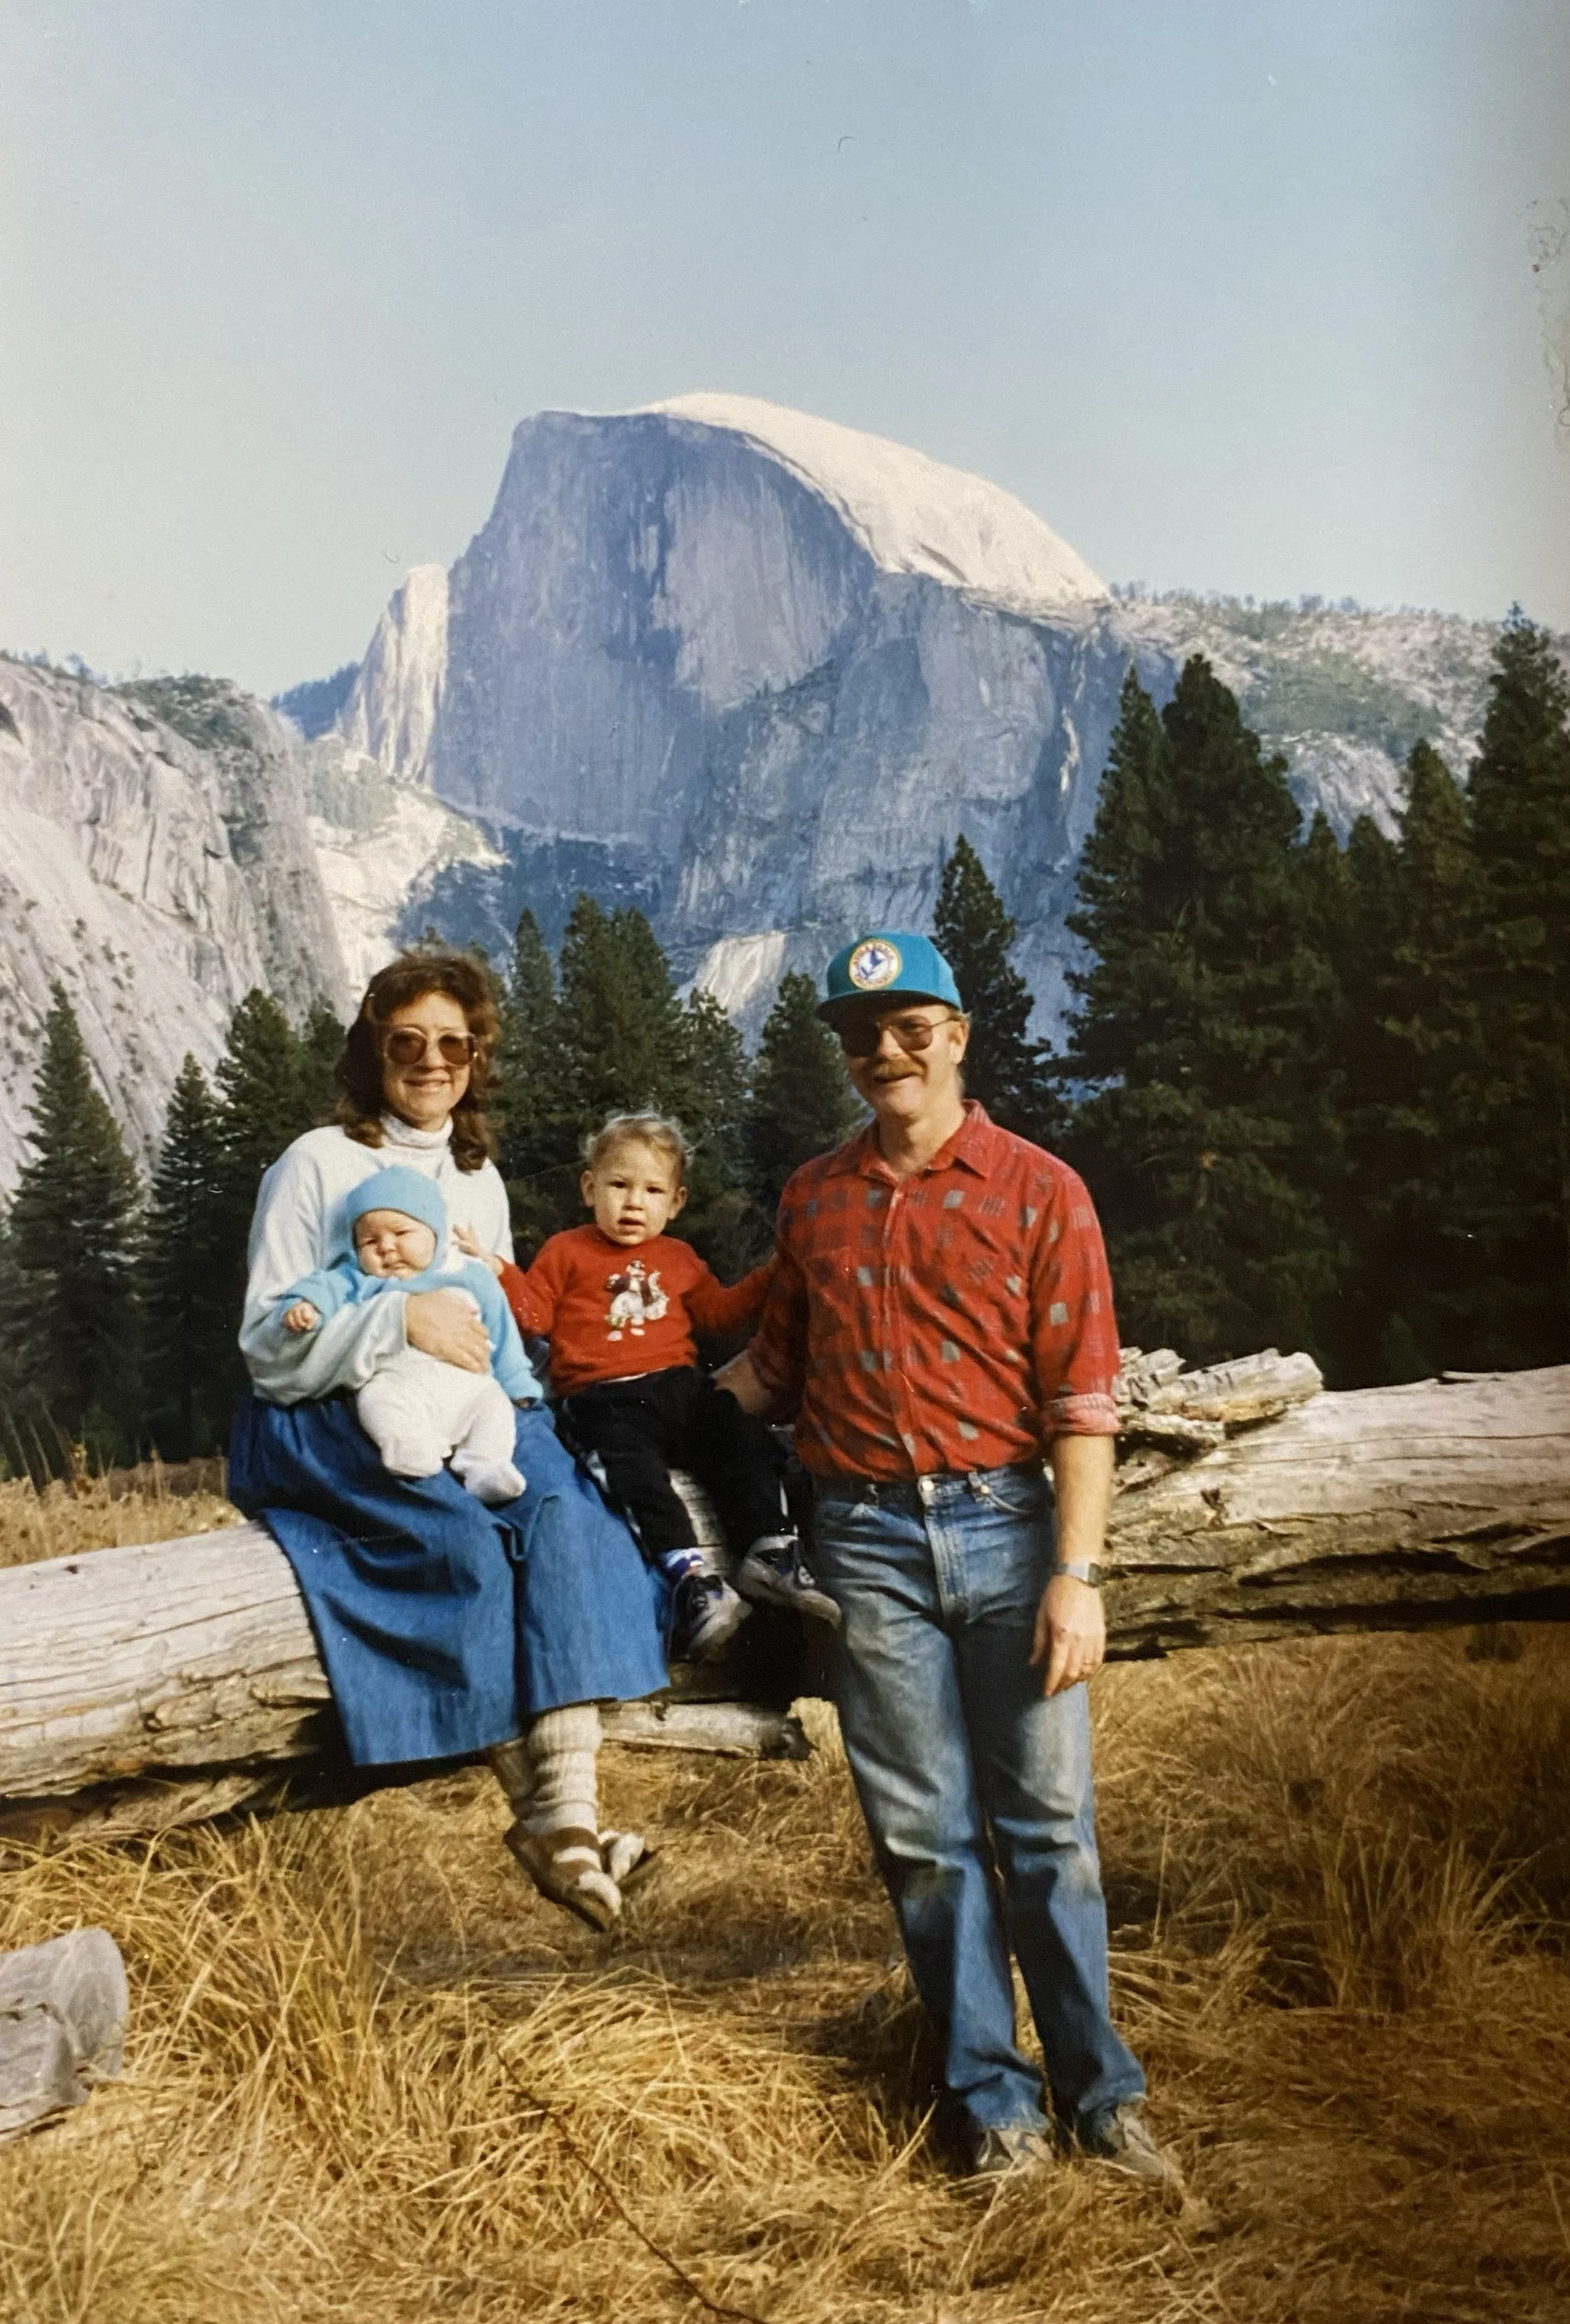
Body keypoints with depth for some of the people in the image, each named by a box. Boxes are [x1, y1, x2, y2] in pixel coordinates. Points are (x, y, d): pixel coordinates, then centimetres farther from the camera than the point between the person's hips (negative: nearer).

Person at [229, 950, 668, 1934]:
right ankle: (536, 1816, -24)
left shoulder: (482, 1178, 18)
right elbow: (270, 1347, -6)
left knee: (566, 1511, -28)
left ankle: (572, 1801, -35)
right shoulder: (317, 1164, 0)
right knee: (468, 1546, -32)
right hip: (327, 1423, -4)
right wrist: (398, 1317, -21)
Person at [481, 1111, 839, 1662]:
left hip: (679, 1386, 5)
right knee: (636, 1471, -32)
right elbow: (534, 1315, 5)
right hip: (603, 1397, -5)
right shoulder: (567, 1252, 11)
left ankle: (769, 1556, -14)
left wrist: (771, 1276, 21)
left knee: (745, 1443, -16)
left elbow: (717, 1311, 29)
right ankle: (690, 1577, -38)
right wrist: (500, 1272, -10)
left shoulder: (679, 1259, 24)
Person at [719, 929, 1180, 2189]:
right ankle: (993, 2100, 19)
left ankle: (1098, 2094, 18)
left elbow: (1082, 1400, -5)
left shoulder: (1039, 1190, 0)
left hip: (1004, 1527, -2)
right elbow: (776, 1364, 22)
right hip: (867, 1542, 3)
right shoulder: (814, 1198, 11)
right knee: (923, 1834, 6)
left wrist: (1076, 1575, -11)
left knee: (1048, 1824, 3)